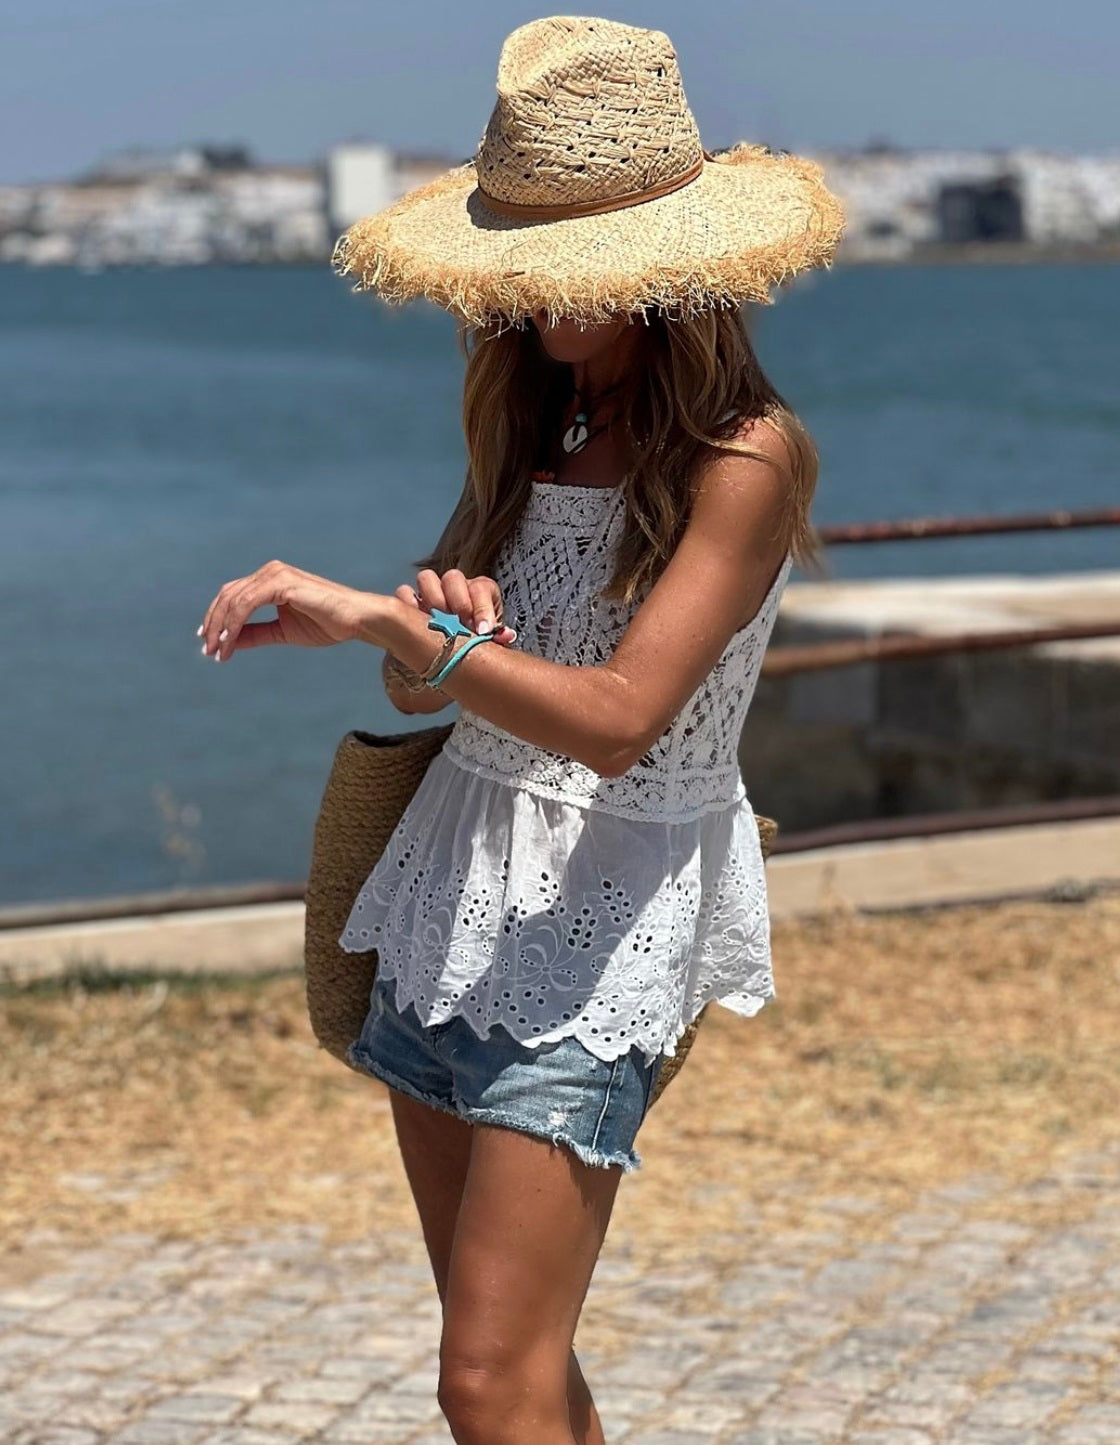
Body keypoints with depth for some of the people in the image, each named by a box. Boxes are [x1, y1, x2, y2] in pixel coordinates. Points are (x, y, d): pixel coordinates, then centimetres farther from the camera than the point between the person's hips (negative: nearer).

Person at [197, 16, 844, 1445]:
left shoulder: (744, 456, -13)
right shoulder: (538, 421, 9)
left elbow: (617, 720, -24)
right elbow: (419, 683, 9)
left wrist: (386, 617, -30)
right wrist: (433, 631, -15)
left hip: (605, 918, -7)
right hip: (457, 876, 7)